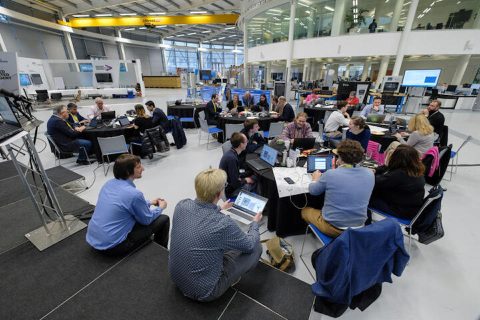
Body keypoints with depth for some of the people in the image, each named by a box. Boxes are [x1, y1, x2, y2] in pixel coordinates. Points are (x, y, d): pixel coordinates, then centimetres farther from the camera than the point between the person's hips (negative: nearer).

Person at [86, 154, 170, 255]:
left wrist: (149, 202, 21)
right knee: (164, 219, 1)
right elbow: (146, 219, -9)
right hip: (112, 246, -8)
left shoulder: (109, 183, 0)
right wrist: (160, 207, 9)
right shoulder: (134, 194, -25)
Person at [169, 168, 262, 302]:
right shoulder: (224, 224, -33)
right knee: (256, 248, 6)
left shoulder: (182, 205, -16)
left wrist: (219, 208, 22)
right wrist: (255, 222, 8)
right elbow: (250, 245, -11)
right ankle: (230, 279, 26)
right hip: (203, 291, -6)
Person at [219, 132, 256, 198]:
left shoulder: (231, 153, -2)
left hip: (229, 183, 8)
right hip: (229, 190, -8)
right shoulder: (231, 158, -30)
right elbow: (235, 184, -26)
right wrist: (245, 180, -9)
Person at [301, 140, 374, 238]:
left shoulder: (330, 174, -23)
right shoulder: (370, 174, -10)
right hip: (359, 227, 5)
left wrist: (315, 179, 15)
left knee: (305, 211, 23)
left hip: (333, 228, -5)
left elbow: (312, 191, -5)